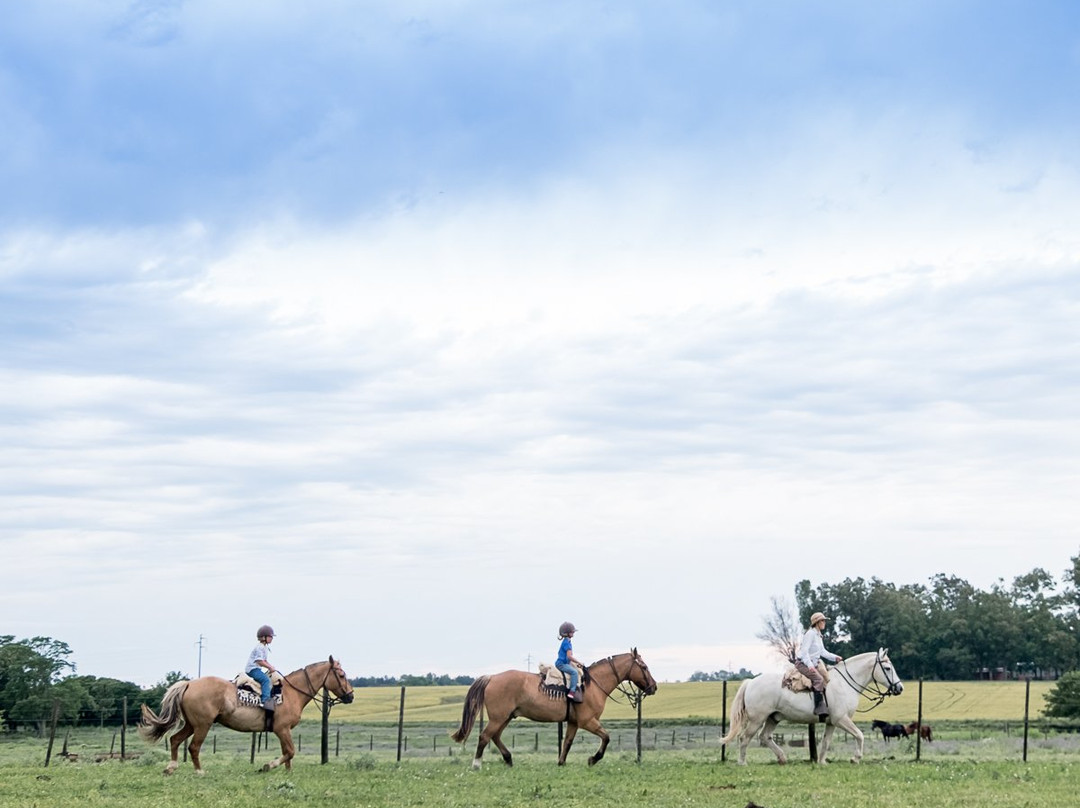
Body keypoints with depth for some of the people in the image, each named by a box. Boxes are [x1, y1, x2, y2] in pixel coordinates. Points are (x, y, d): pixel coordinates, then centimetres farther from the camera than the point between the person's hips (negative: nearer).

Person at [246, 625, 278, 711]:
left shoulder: (265, 647, 17)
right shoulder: (260, 647, -16)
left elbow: (265, 661, 23)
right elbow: (259, 661, -22)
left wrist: (271, 667, 7)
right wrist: (270, 667, -16)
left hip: (257, 669, 11)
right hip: (252, 669, -11)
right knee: (265, 679, -29)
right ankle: (266, 700, -42)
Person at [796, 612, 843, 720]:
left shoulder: (818, 636, 17)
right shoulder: (810, 634, -13)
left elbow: (823, 652, 18)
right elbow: (804, 651, -21)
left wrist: (835, 657, 4)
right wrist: (810, 665, -31)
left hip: (813, 665, 10)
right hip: (803, 664, -10)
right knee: (819, 679, -28)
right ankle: (819, 709, -34)